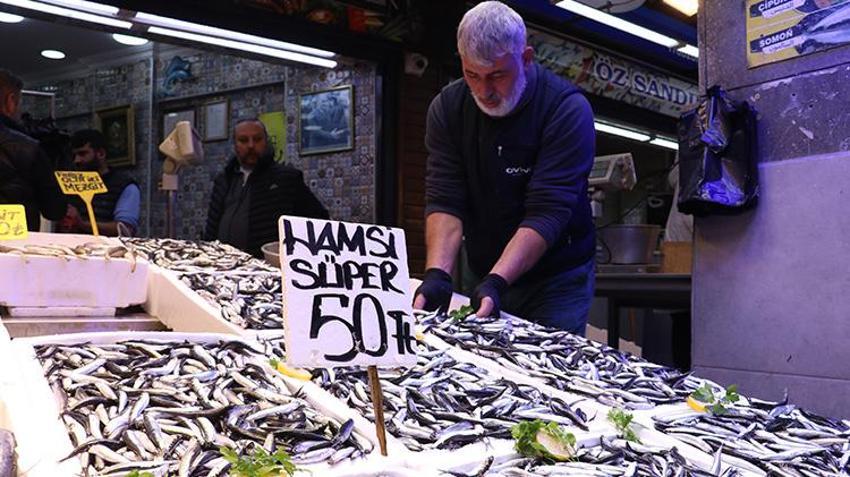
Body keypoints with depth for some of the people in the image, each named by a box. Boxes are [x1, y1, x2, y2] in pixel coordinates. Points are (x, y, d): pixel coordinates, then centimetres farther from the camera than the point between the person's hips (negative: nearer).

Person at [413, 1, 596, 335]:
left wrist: (496, 282, -36)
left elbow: (547, 212, -25)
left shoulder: (568, 110, -18)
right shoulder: (447, 107, -6)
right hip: (484, 276, 4)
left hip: (557, 282, -3)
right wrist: (437, 275, -27)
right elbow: (444, 201, -12)